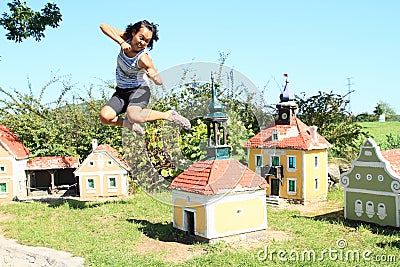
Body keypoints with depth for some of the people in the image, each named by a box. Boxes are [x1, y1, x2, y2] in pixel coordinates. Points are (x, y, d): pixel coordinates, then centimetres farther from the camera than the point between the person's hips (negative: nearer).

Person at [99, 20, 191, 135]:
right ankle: (129, 124, 9)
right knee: (105, 117, -21)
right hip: (121, 91, 5)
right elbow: (104, 26, -16)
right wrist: (121, 42, -28)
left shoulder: (143, 58, -23)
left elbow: (159, 82, -24)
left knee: (133, 116, -37)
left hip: (139, 89, -5)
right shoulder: (126, 38, -9)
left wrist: (154, 76, -48)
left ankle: (169, 115, -17)